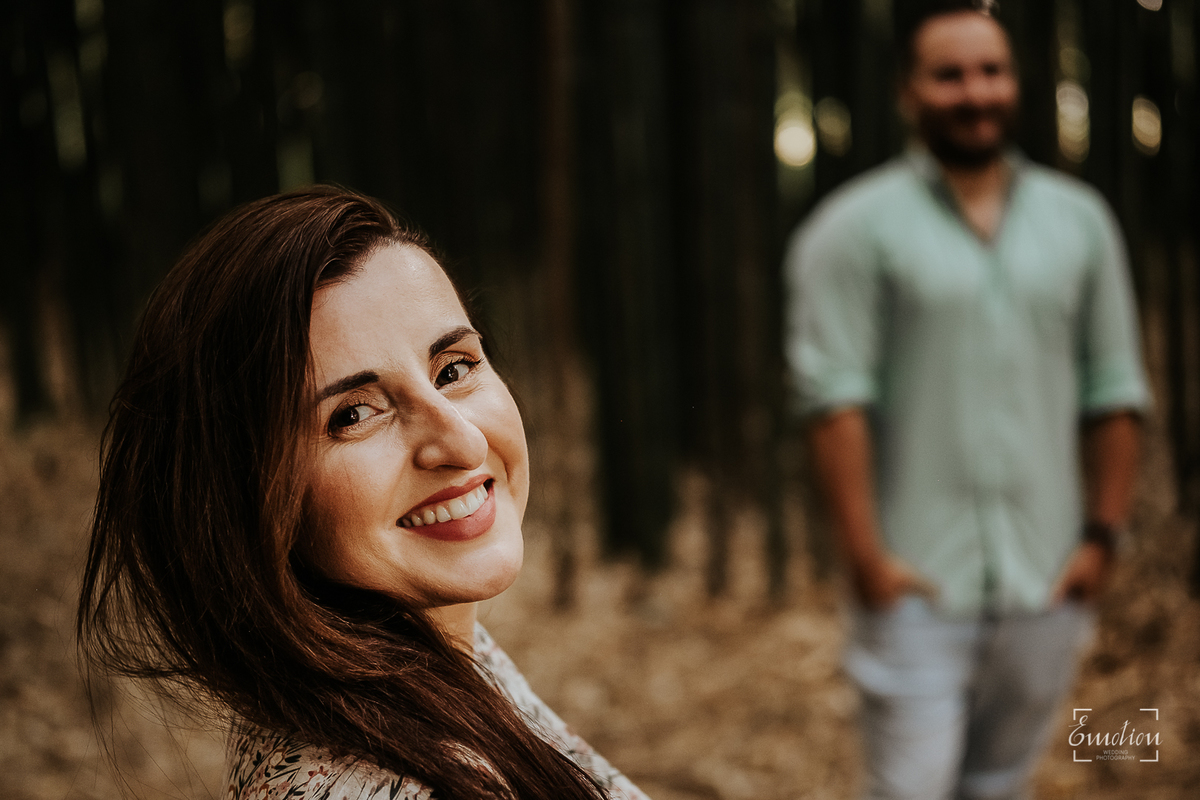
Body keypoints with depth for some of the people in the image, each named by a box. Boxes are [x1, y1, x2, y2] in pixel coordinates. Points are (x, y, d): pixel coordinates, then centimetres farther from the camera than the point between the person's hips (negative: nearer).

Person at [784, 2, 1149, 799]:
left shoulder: (1081, 219, 10)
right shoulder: (857, 227, -4)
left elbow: (1115, 392, 10)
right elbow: (835, 398, -10)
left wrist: (1103, 534, 3)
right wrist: (866, 555, -15)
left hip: (1045, 582, 4)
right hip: (917, 583, -4)